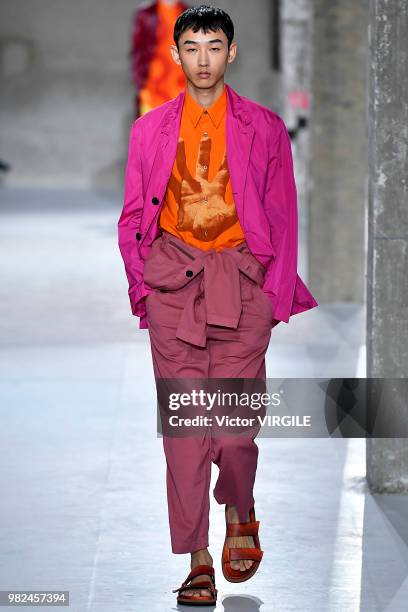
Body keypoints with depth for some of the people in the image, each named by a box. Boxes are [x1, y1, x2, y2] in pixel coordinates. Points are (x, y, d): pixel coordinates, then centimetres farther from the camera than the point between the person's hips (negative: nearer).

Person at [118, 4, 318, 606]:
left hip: (242, 279, -1)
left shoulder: (264, 127, 7)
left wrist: (279, 293, 1)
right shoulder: (149, 130, 10)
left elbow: (283, 216, 8)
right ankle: (198, 562, 1)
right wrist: (141, 287, 4)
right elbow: (133, 217, 14)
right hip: (172, 279, 1)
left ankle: (240, 513, 26)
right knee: (183, 422, -3)